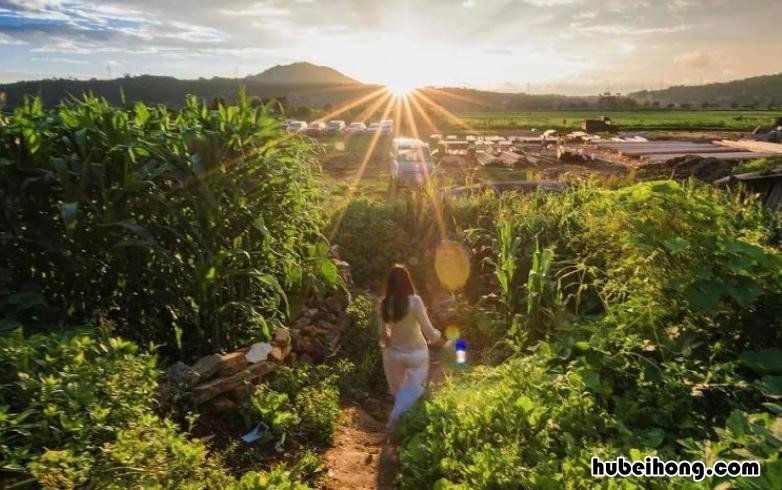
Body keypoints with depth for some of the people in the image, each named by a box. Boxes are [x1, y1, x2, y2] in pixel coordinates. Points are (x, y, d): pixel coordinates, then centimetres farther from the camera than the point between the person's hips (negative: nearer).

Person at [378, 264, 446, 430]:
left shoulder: (384, 303, -13)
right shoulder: (414, 301, -25)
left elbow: (382, 332, -2)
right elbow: (428, 330, -18)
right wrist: (439, 340, 3)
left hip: (394, 352, 3)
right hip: (416, 352, -3)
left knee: (397, 388, 25)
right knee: (415, 387, 18)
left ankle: (398, 417, 43)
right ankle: (394, 417, 7)